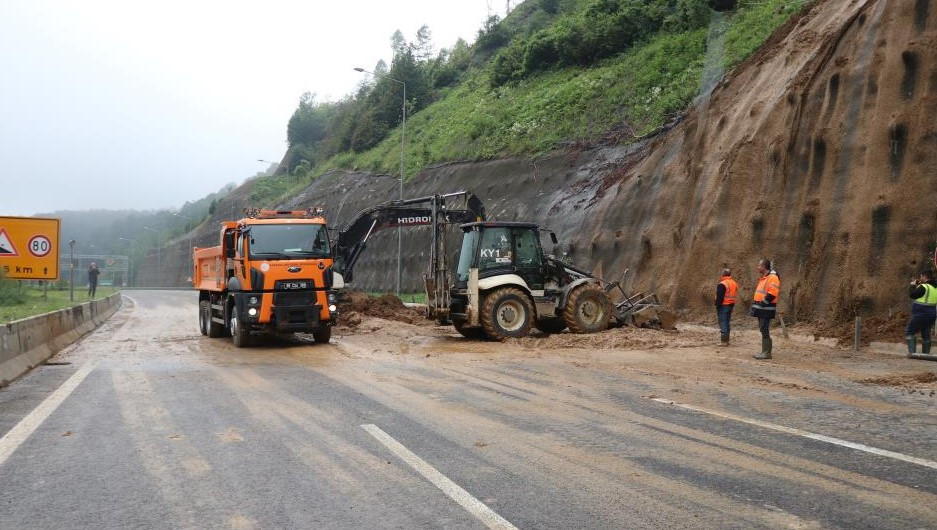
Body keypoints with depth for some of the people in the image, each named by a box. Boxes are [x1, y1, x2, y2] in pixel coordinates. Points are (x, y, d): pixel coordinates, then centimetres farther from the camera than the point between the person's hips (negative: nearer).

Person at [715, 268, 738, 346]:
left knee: (723, 323, -5)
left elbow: (719, 297, -18)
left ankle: (724, 341, -8)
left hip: (723, 306, -8)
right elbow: (735, 295, 16)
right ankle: (726, 340, 20)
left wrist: (717, 306, -14)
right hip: (731, 305, 8)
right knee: (727, 322, 16)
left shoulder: (722, 284, -16)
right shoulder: (735, 284, 12)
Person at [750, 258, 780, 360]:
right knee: (763, 330, 12)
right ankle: (764, 351, 17)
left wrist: (762, 303, -19)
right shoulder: (763, 278, 19)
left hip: (766, 309, -10)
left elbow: (772, 294, -21)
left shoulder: (772, 277, -13)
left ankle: (767, 352, -6)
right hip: (761, 309, 10)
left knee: (765, 330, -9)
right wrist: (756, 304, 17)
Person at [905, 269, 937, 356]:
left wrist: (912, 286, 2)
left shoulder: (924, 287, -18)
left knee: (909, 332, 0)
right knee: (926, 334, 13)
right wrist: (918, 285, 12)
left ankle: (912, 352, -9)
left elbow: (912, 295, -13)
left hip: (921, 314, -8)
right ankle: (926, 354, 15)